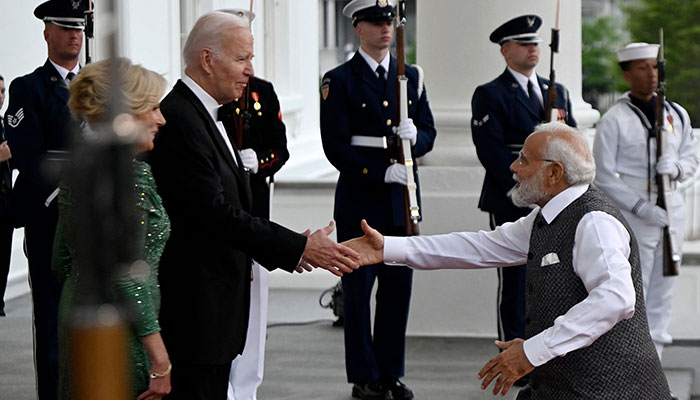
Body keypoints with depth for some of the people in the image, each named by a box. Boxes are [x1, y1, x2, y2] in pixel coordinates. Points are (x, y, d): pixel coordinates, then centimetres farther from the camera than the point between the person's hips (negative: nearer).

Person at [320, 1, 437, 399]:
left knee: (398, 287, 8)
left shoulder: (410, 77, 12)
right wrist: (381, 173, -18)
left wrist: (415, 136, -12)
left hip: (403, 200, 4)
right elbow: (336, 146, -9)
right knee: (358, 288, 1)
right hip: (360, 197, -4)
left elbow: (429, 132, 12)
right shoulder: (339, 81, -4)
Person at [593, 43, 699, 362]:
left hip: (672, 211, 5)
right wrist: (641, 207, -16)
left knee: (663, 292, 10)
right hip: (631, 216, -5)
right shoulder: (614, 120, -7)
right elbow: (603, 176, -8)